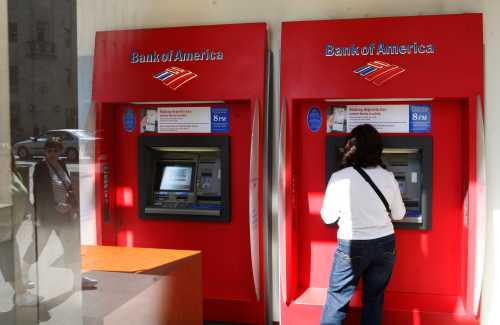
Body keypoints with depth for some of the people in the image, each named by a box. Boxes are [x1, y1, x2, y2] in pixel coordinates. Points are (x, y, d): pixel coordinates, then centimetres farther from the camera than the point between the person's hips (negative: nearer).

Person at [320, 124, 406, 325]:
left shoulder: (339, 178, -12)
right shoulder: (388, 177, -4)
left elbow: (328, 217, -4)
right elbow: (399, 215, 8)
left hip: (352, 247, -3)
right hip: (384, 244, 3)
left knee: (337, 299, 11)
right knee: (374, 299, 16)